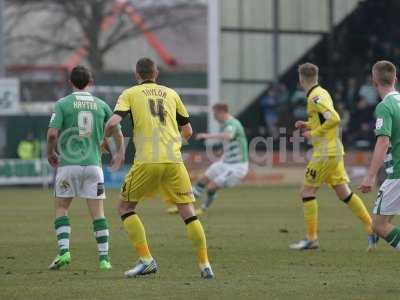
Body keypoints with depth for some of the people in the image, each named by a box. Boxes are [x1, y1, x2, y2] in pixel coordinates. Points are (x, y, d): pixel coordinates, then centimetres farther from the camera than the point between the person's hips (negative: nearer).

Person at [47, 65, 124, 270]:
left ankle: (63, 251, -6)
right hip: (93, 163, 2)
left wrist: (50, 152, 8)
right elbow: (117, 132, 11)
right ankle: (104, 258, 1)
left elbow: (52, 133, -12)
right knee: (98, 212, 6)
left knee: (61, 208, 11)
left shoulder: (62, 104, -2)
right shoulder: (101, 105, 6)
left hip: (68, 163, -2)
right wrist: (120, 153, 30)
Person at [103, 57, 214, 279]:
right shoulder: (171, 94, 18)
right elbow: (188, 131, 21)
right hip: (174, 161, 3)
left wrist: (104, 139, 14)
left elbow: (113, 122, -6)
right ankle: (205, 265, 3)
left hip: (147, 161, -3)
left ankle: (146, 260, 1)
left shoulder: (130, 94, 9)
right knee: (188, 212, 9)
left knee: (125, 207, 12)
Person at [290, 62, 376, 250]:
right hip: (335, 151, 9)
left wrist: (313, 133, -16)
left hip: (325, 153, -9)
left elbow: (334, 119, -25)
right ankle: (371, 229, 4)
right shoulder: (321, 93, 14)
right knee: (344, 193, 9)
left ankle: (312, 238, 0)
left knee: (307, 191, -1)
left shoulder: (315, 97, -15)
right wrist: (307, 125, 15)